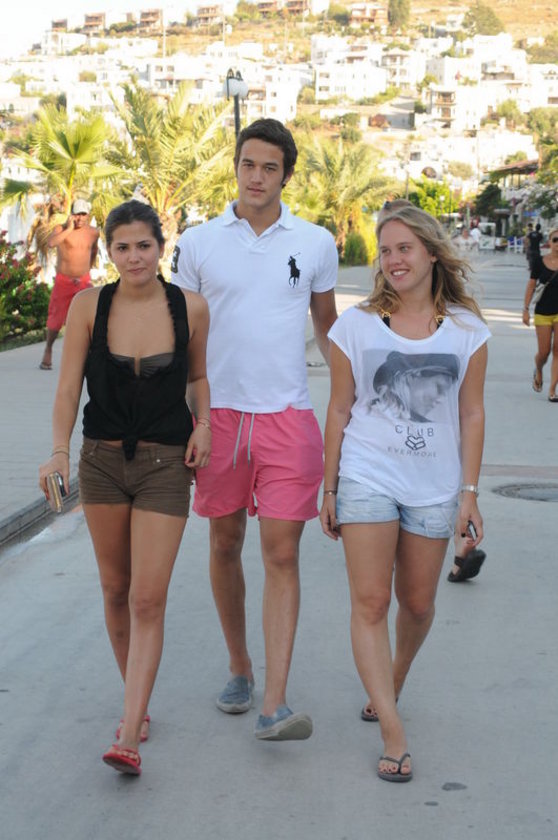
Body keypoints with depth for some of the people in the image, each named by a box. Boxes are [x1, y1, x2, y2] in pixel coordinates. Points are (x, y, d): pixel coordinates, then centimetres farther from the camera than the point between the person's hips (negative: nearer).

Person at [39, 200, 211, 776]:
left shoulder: (191, 308, -5)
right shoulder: (88, 306, -5)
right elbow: (68, 389, -5)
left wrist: (203, 423, -5)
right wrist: (59, 450, -19)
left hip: (166, 463, -2)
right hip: (102, 459, 2)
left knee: (148, 599, -8)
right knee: (115, 590, 13)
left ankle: (128, 737, -8)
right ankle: (136, 703, 33)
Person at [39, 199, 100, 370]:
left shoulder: (93, 232, 2)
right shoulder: (62, 229, -11)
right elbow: (50, 243, -33)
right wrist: (69, 229, -29)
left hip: (84, 281, 2)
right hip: (63, 281, -2)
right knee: (56, 319, 6)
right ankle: (48, 349, 29)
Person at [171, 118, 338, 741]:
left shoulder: (316, 243, 4)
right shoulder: (198, 243, 4)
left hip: (288, 416, -1)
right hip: (219, 414, 1)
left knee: (281, 555, -7)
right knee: (225, 545, 12)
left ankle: (275, 705, -11)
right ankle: (239, 667, 32)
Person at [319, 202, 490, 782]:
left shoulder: (466, 328, 2)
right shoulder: (356, 325, 0)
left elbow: (471, 414, 4)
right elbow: (339, 410, 4)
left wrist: (469, 492, 1)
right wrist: (328, 488, 3)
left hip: (433, 486, 1)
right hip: (367, 479, -1)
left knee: (417, 603, 10)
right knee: (369, 603, -8)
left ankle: (391, 683, 40)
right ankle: (393, 733, -7)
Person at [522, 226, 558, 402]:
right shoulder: (539, 261, -3)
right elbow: (531, 285, 2)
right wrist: (526, 309, -1)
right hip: (543, 312, 0)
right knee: (544, 352, 5)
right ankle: (538, 372, 39)